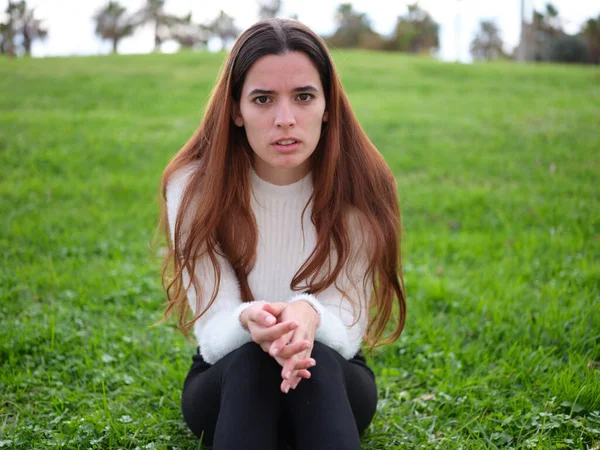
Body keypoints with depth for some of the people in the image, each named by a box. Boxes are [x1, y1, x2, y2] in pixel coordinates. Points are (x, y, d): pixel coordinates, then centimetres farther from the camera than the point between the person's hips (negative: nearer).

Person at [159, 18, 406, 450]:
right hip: (226, 382, 0)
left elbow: (347, 333, -18)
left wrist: (309, 316, -43)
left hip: (333, 382, 0)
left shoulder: (359, 186, -16)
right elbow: (213, 333, -18)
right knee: (248, 361, -35)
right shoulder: (194, 186, -16)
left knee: (318, 363, -35)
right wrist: (249, 320, -43)